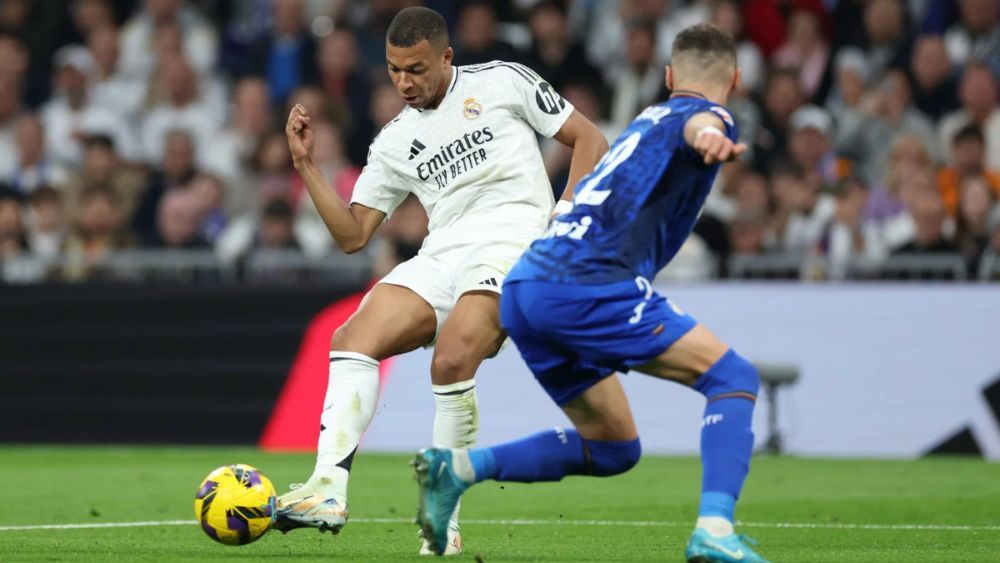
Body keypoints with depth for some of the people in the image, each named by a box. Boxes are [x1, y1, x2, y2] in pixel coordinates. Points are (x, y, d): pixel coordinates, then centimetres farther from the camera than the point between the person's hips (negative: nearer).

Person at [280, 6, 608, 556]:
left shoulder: (503, 82, 7)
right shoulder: (395, 141, 19)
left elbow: (589, 141, 8)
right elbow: (351, 234, 16)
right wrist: (306, 164, 7)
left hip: (512, 237, -6)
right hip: (441, 255, 6)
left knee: (451, 361, -28)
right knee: (353, 338, -17)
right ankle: (329, 489, -26)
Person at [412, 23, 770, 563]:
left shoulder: (647, 119, 29)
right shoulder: (709, 114, 4)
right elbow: (698, 121, -23)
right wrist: (709, 134, -46)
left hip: (524, 288, 8)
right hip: (587, 284, -8)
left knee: (613, 448, 18)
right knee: (732, 376, -3)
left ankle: (460, 466, 2)